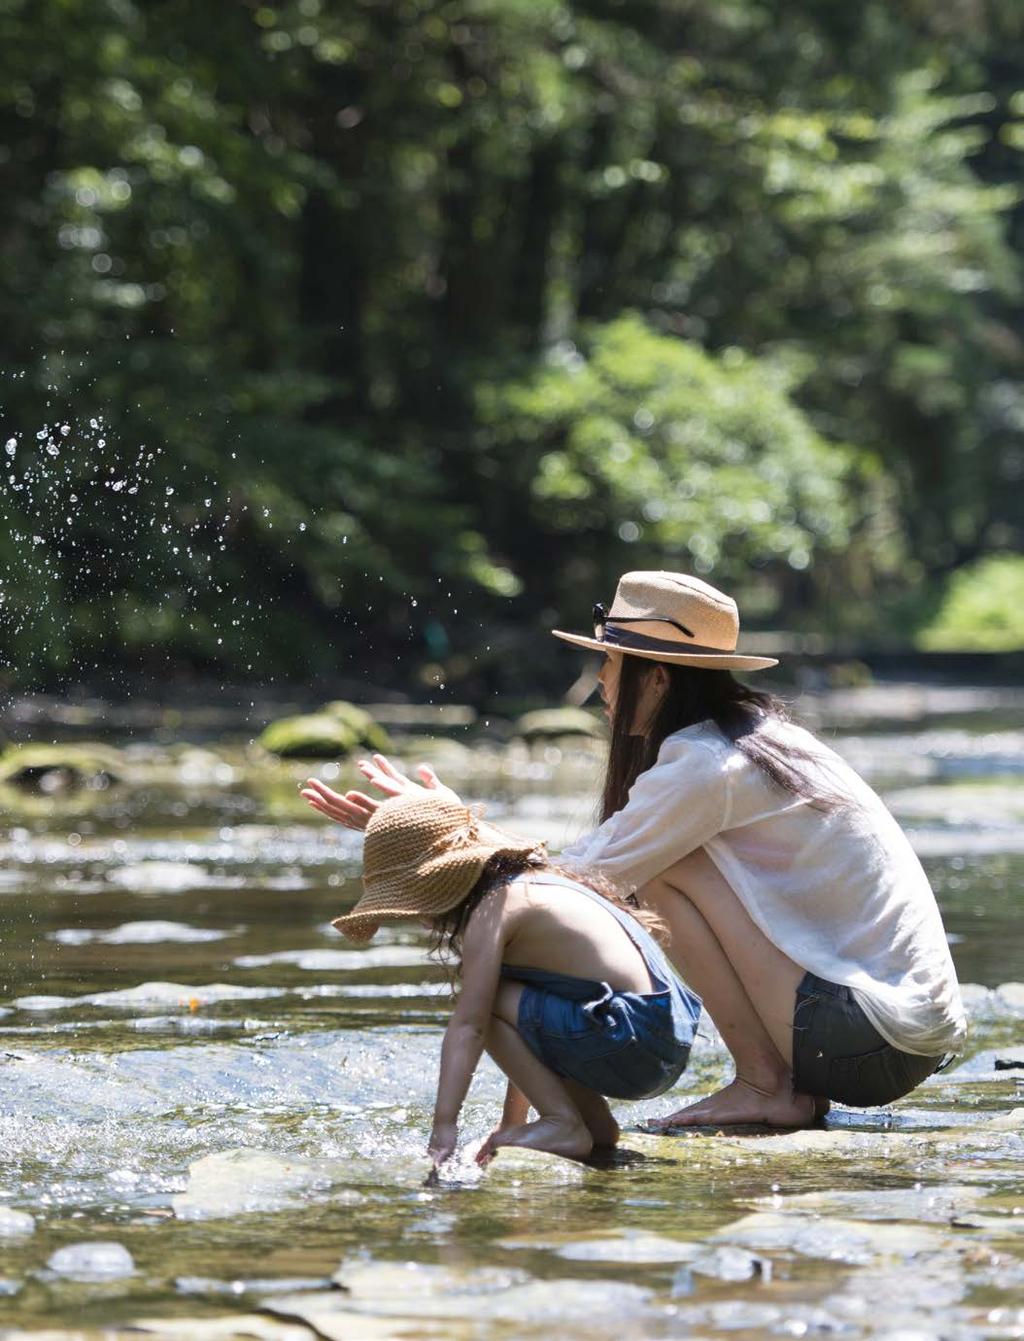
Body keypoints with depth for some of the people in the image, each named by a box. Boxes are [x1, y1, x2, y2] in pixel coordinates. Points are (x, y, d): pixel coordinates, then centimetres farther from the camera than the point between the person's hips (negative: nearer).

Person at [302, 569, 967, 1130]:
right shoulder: (759, 736, 15)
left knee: (666, 871, -9)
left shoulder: (705, 766, -14)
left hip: (874, 1039, -9)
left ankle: (765, 1085, -5)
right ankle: (798, 1089, 13)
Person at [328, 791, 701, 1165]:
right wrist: (511, 1125, 29)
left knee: (482, 1004, -10)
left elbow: (468, 1025, -17)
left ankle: (564, 1124, -8)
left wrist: (443, 1126, -20)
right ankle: (596, 1123, 18)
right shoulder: (532, 882, 21)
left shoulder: (492, 909, -9)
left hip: (631, 1043, -10)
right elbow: (526, 1034, 26)